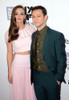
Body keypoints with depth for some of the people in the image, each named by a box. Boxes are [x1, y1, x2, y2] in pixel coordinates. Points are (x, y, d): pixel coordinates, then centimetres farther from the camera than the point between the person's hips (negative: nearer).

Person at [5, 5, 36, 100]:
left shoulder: (31, 29, -2)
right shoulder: (9, 33, -4)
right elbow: (9, 53, 0)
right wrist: (9, 72, 0)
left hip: (31, 64, 1)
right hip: (17, 64, -1)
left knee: (31, 91, 11)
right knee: (18, 91, 10)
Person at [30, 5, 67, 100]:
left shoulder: (57, 36, -12)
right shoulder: (33, 35, 6)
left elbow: (61, 60, -11)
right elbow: (32, 56, 11)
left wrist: (58, 78, -11)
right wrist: (32, 75, 7)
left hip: (51, 77, -5)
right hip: (36, 77, 5)